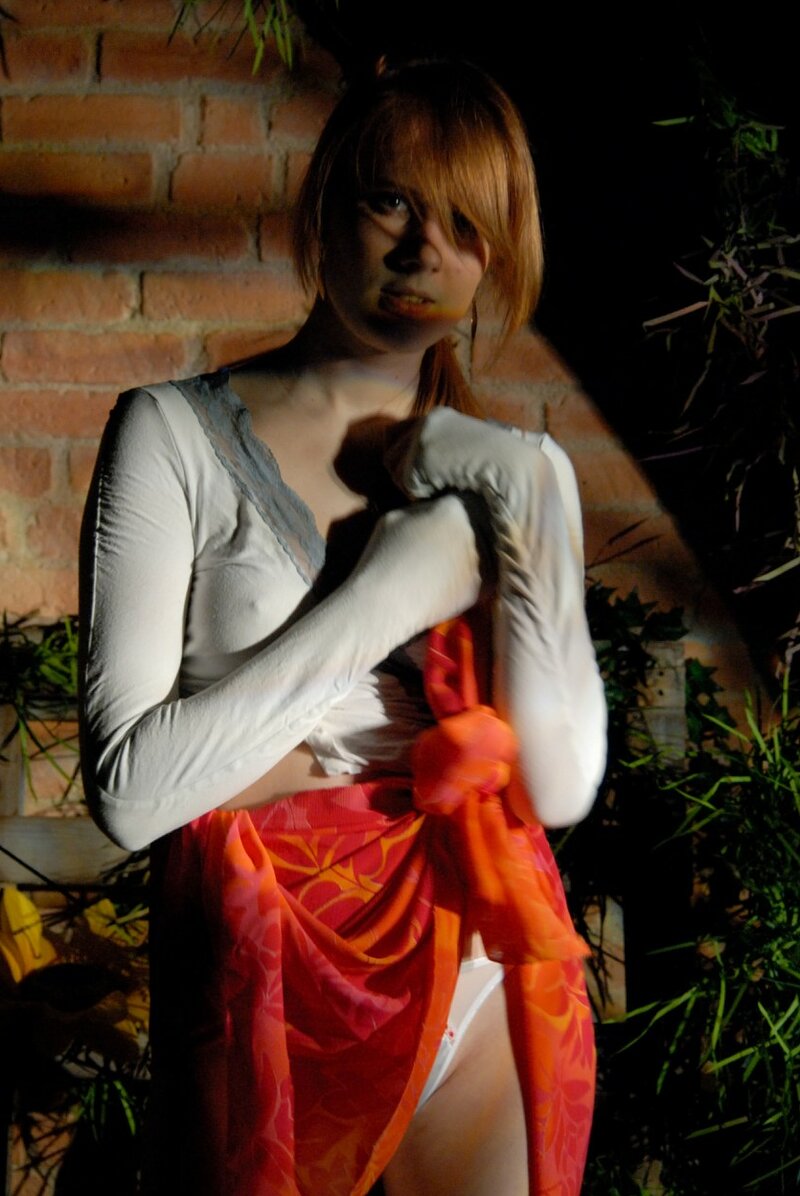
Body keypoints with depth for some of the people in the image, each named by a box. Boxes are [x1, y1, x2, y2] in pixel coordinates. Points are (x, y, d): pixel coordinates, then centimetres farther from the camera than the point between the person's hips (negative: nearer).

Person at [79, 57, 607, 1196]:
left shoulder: (519, 472, 3)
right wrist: (382, 599, -18)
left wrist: (522, 544, -15)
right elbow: (128, 788, -18)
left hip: (482, 981, 3)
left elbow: (564, 788, -4)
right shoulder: (177, 435, -8)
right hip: (262, 1004, -3)